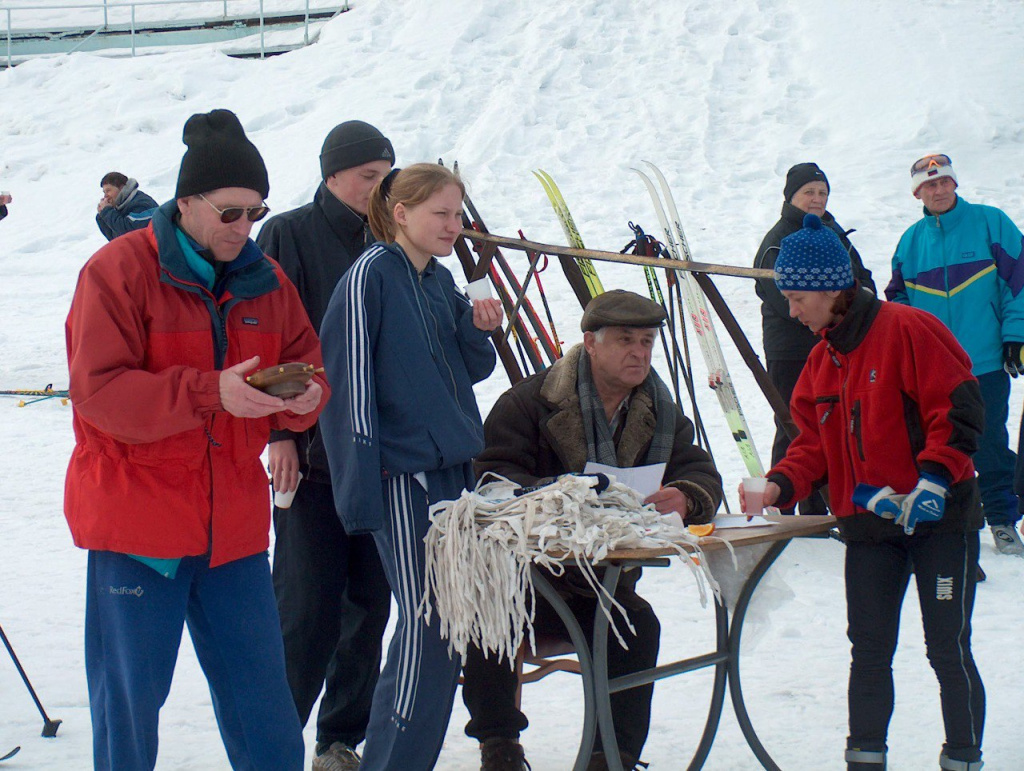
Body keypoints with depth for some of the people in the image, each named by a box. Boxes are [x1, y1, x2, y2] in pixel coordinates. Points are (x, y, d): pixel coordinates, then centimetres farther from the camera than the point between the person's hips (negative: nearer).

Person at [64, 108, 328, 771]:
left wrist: (305, 396, -12)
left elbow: (309, 359, 13)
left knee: (262, 699, 9)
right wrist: (210, 392, -27)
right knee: (130, 698, 5)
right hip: (136, 520, -4)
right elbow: (98, 391, -16)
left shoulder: (266, 280, 8)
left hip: (235, 525, 5)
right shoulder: (119, 269, -8)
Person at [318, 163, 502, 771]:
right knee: (427, 624, -9)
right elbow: (351, 381, -13)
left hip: (451, 470, 8)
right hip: (402, 475, -8)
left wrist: (477, 327, -2)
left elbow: (473, 371, 19)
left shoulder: (441, 281, 13)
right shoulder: (371, 276, -9)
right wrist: (362, 483, -18)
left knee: (445, 623, 11)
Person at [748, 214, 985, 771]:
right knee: (869, 649, 9)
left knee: (948, 649, -1)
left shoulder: (907, 329, -12)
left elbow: (959, 407, -15)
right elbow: (814, 442, 12)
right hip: (868, 525, 7)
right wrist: (779, 486, -4)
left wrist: (933, 480, -21)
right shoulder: (822, 359, 11)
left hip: (939, 519, -7)